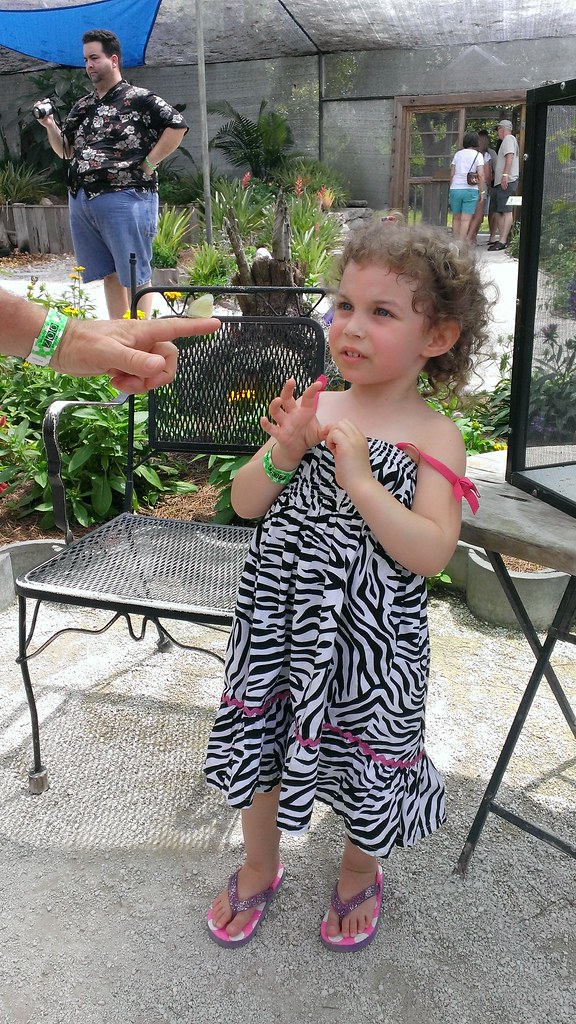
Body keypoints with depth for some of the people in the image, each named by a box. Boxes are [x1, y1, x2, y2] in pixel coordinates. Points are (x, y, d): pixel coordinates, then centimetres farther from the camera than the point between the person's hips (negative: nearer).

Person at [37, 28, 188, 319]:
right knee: (109, 274, 10)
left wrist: (149, 163, -11)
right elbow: (66, 150, 23)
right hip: (81, 200, 7)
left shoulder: (138, 99, -2)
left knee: (135, 277, -3)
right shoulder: (82, 107, 18)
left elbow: (178, 125, -10)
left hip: (125, 198, -7)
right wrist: (50, 126, 5)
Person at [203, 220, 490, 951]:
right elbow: (244, 503, 0)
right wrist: (283, 453, -18)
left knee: (364, 759, 15)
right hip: (279, 622, 4)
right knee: (263, 747, 19)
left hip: (368, 640, -3)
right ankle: (259, 870, 49)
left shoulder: (432, 438, -11)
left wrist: (360, 479, -27)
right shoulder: (313, 410, -2)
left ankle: (358, 877, 49)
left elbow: (431, 553, -22)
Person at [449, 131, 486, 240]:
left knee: (456, 218, 12)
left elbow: (452, 174, 8)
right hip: (471, 190, -3)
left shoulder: (458, 154, 10)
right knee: (466, 219, -2)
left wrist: (450, 190, 15)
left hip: (455, 189, 3)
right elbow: (481, 175, -8)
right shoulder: (478, 155, 1)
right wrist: (482, 191, -3)